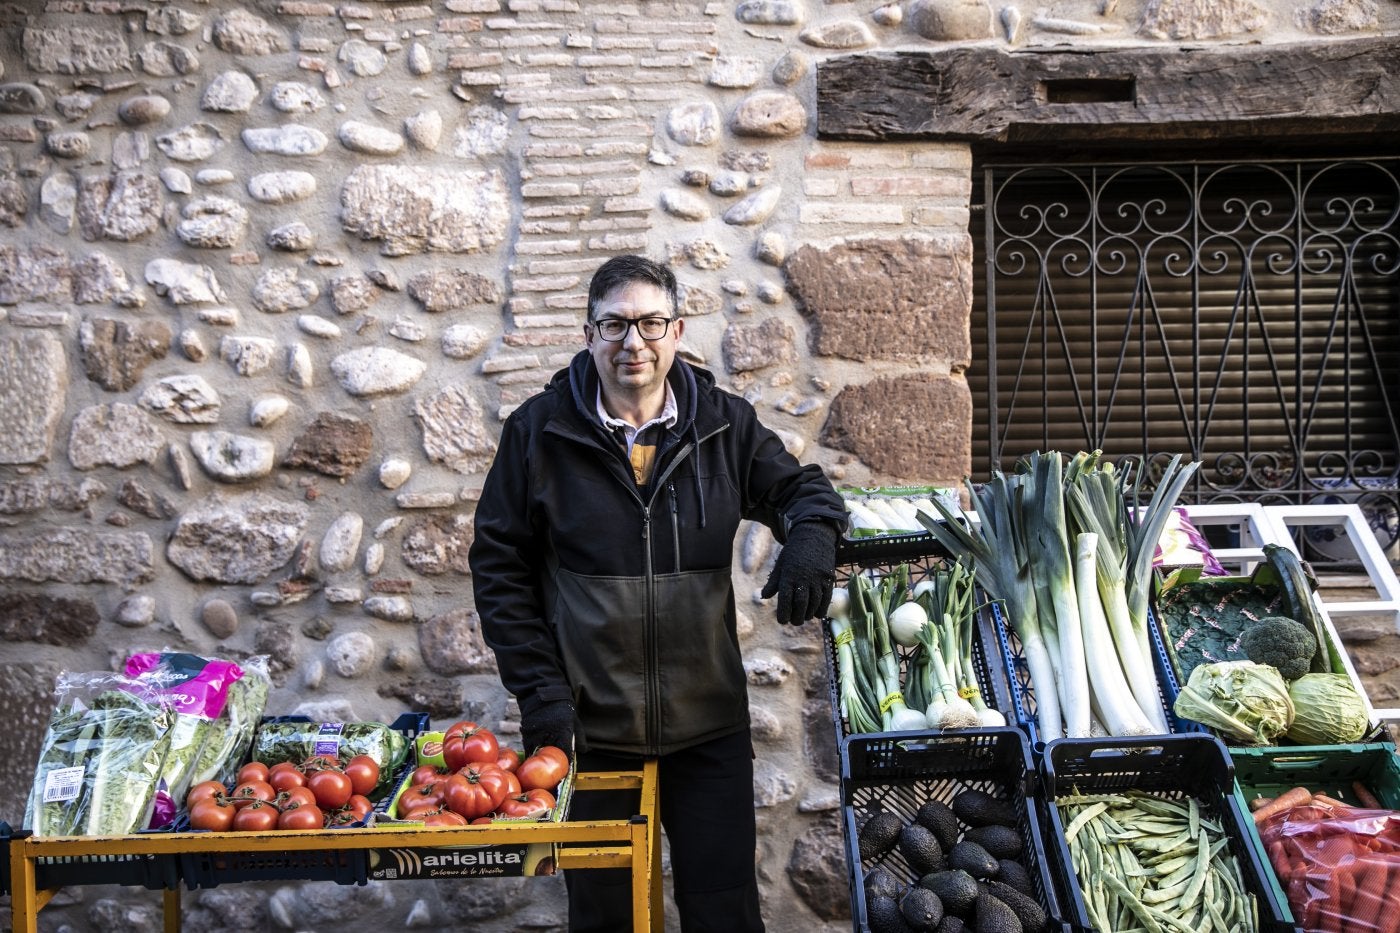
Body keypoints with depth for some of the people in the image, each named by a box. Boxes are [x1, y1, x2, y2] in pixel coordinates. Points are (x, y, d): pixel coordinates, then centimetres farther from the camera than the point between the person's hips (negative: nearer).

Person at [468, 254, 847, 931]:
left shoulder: (724, 424, 1)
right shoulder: (537, 431, -3)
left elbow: (795, 485, 12)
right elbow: (499, 566, -1)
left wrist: (810, 531, -13)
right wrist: (538, 690, -8)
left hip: (709, 723, 1)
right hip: (589, 724, -1)